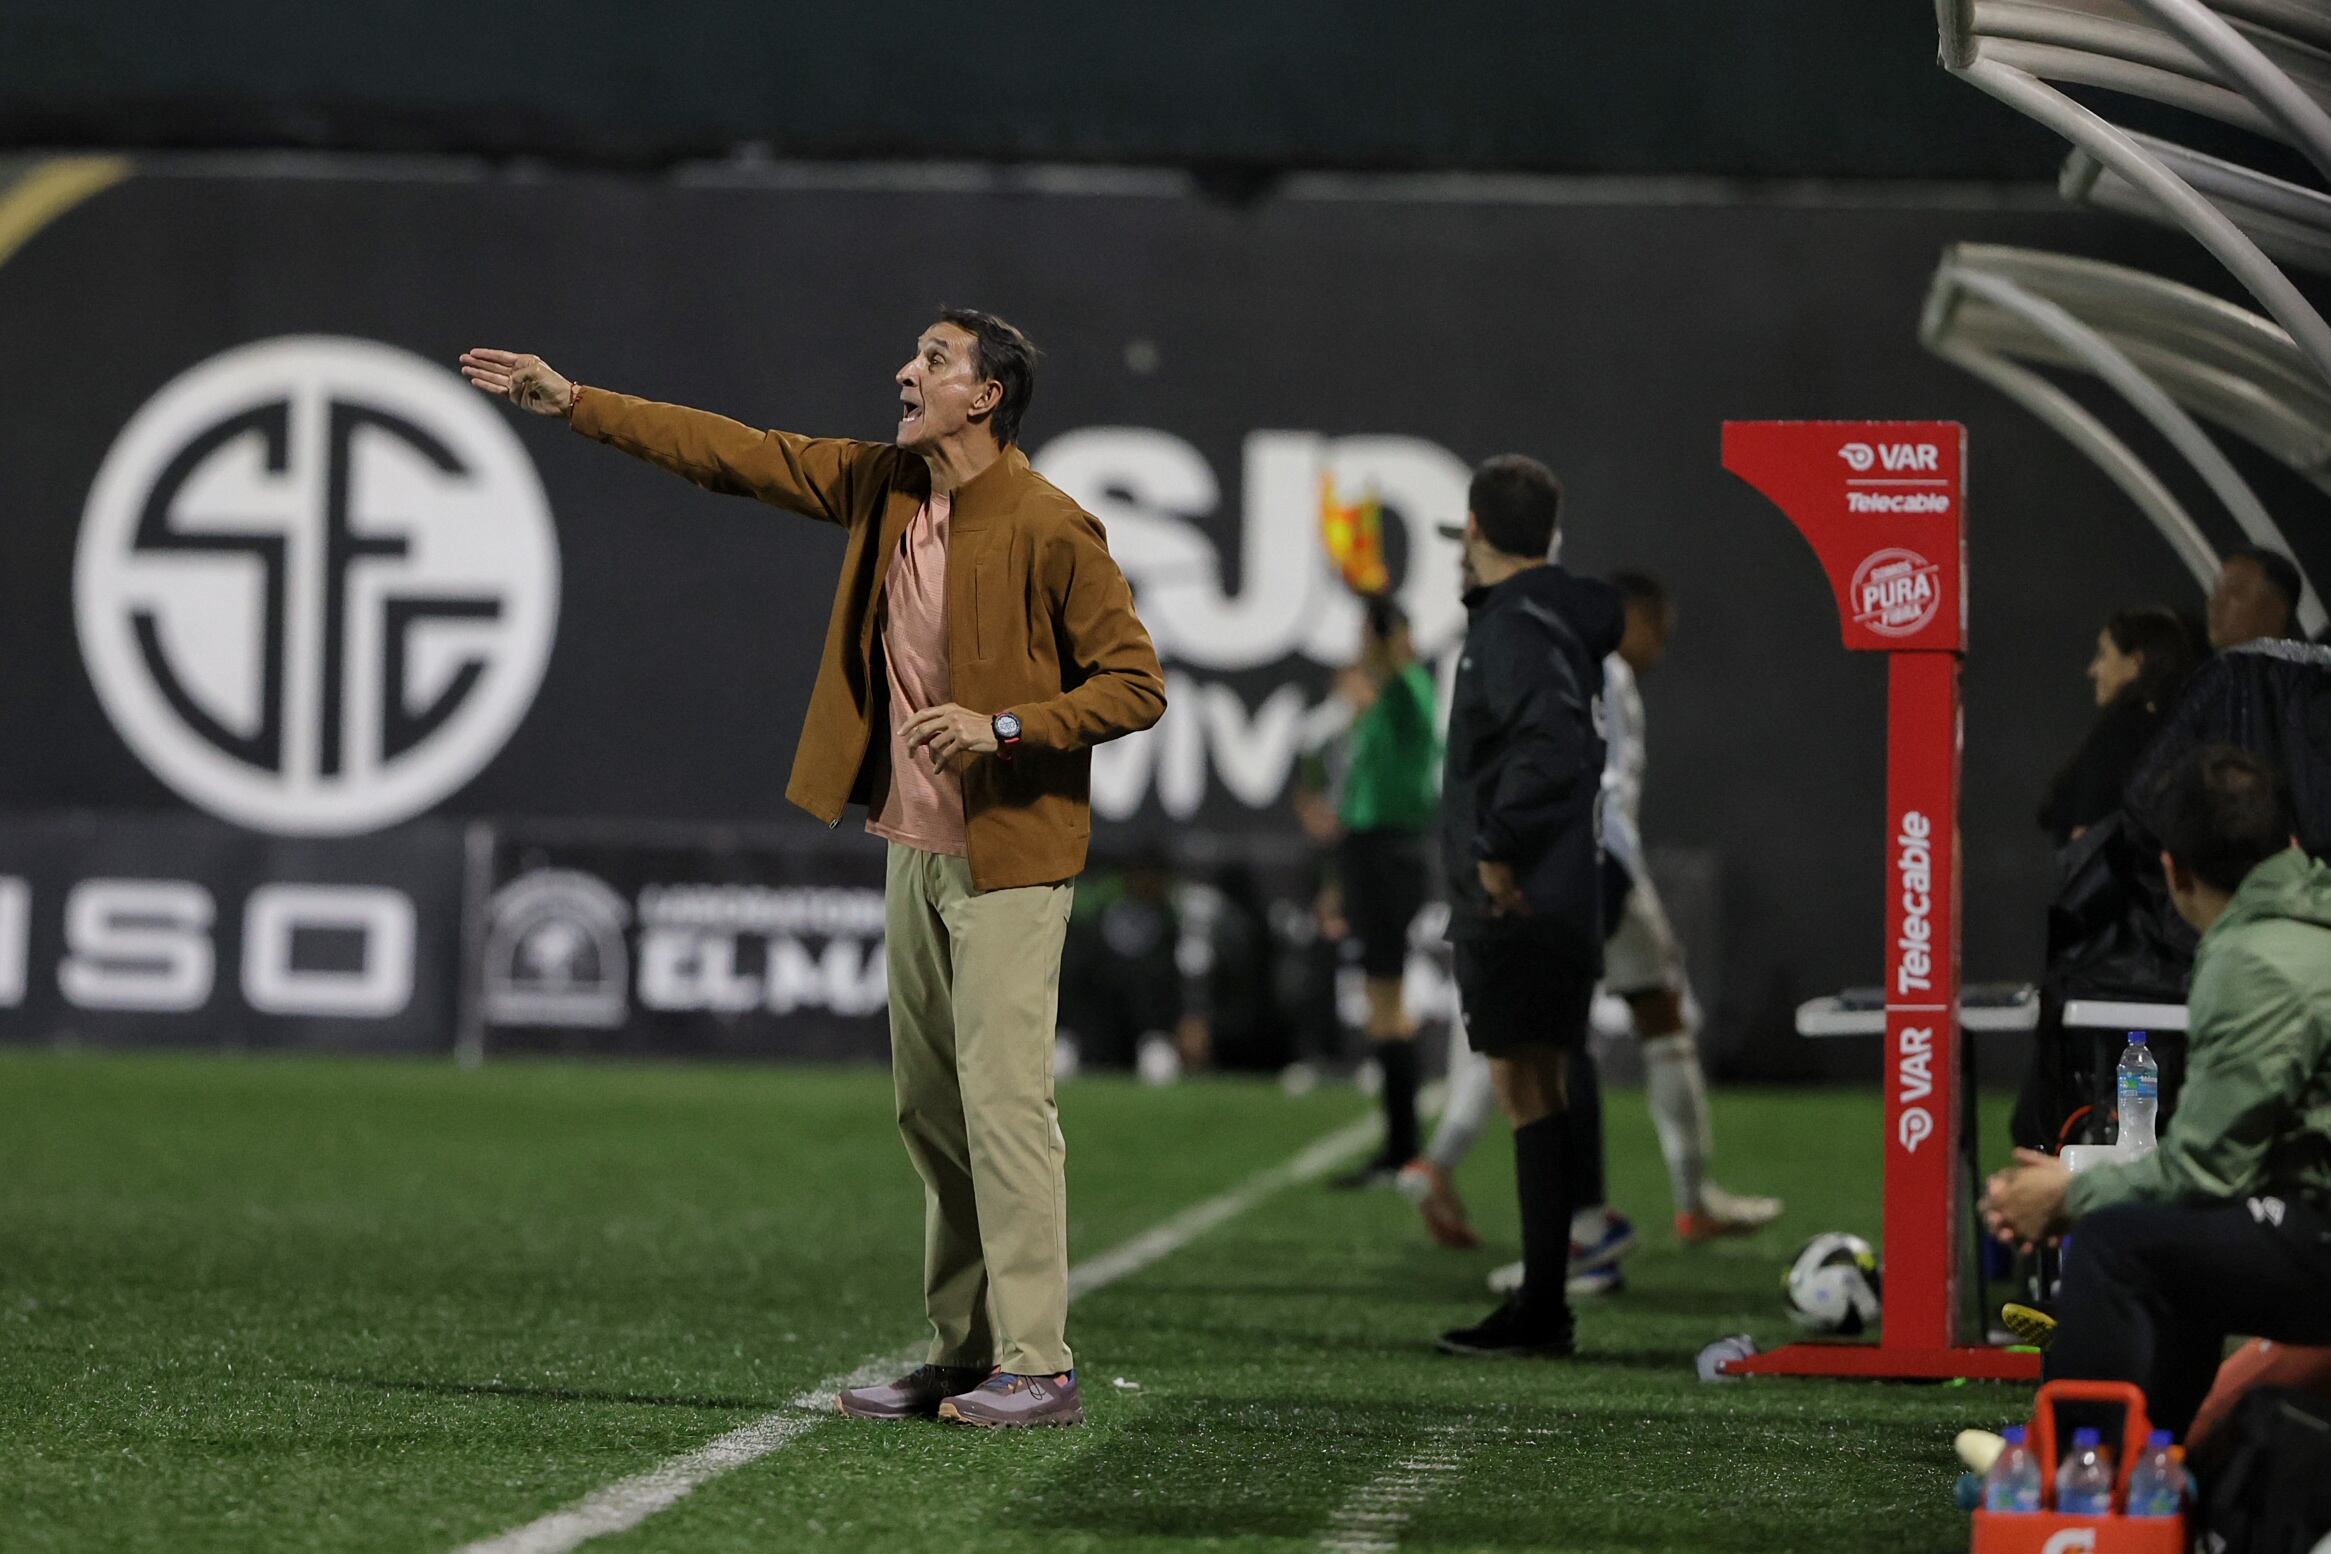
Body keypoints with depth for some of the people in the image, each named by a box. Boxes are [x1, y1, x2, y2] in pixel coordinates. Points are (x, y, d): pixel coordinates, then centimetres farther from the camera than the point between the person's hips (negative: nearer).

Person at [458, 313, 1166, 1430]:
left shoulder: (1050, 530, -13)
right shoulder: (883, 487, 8)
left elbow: (1136, 685, -12)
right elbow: (732, 454, 13)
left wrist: (1002, 727, -21)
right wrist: (573, 404, 11)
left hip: (1007, 855, -8)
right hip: (915, 845, 8)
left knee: (1002, 1098, -11)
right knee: (930, 1107, 9)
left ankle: (1037, 1368, -8)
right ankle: (963, 1355, 14)